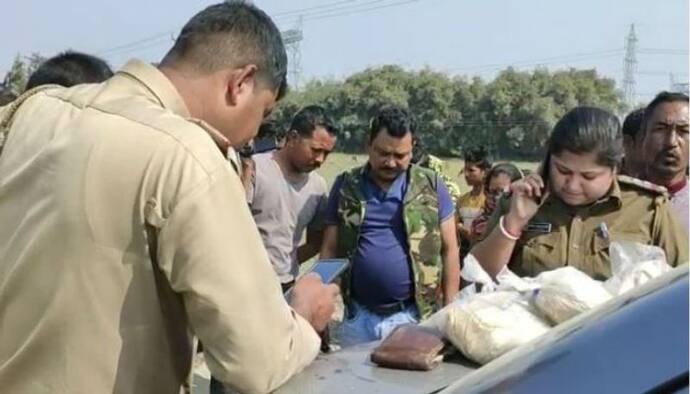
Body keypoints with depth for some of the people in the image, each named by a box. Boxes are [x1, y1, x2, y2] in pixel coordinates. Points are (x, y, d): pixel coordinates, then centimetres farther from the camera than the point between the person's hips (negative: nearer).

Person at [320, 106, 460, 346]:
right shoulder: (345, 186, 3)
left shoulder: (430, 186, 0)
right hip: (358, 317, 2)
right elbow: (329, 251, 6)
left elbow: (449, 250, 3)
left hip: (414, 316, -1)